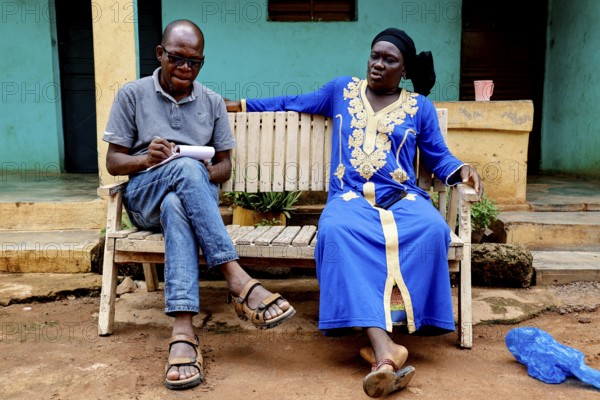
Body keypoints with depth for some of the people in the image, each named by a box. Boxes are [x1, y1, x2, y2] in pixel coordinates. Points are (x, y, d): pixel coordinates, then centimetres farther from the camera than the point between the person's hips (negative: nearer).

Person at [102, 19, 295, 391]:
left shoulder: (213, 102, 12)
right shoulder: (133, 94, 7)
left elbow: (225, 165, 10)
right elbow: (113, 161, 4)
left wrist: (208, 174, -14)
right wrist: (145, 159, -18)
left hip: (195, 193, 2)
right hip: (144, 194, -1)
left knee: (176, 207, -38)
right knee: (185, 168, -37)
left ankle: (183, 330, -49)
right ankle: (240, 283, -46)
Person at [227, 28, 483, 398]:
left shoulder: (420, 107, 17)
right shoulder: (342, 90, 19)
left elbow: (439, 158, 16)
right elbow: (294, 103, 28)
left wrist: (462, 170, -7)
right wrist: (240, 104, 30)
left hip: (402, 197, 1)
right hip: (350, 197, 0)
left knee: (432, 229, -36)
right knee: (336, 232, -38)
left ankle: (380, 341, -33)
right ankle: (385, 347, -49)